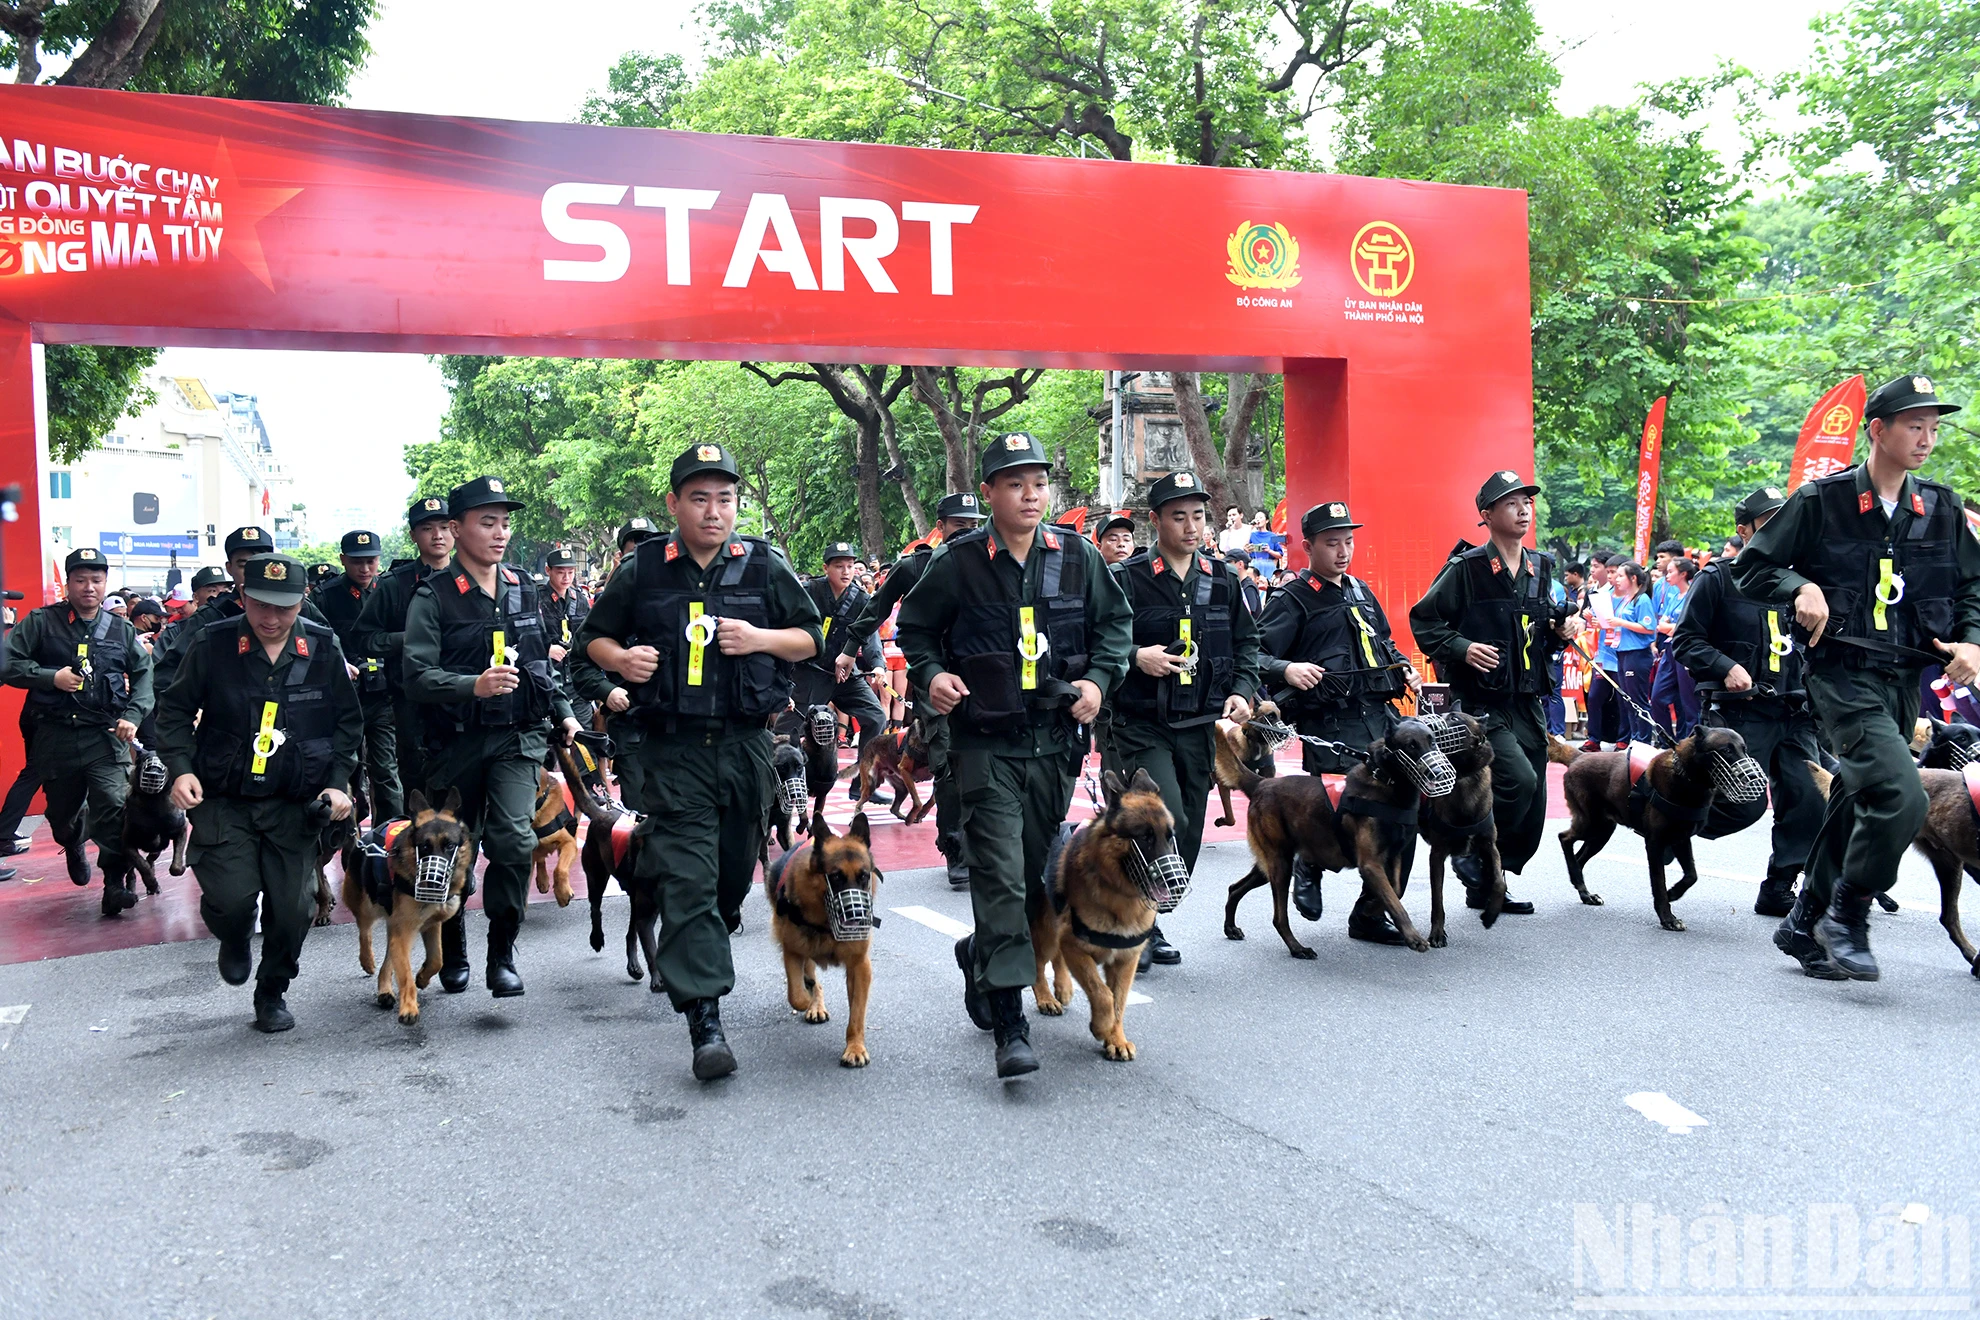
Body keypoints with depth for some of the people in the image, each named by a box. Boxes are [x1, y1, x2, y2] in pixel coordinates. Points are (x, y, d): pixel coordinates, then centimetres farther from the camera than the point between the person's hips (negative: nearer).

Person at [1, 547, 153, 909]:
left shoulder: (121, 630, 8)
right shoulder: (40, 622, 2)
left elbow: (144, 673, 11)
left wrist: (133, 715, -3)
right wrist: (51, 677, -14)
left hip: (106, 736, -1)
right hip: (55, 736, 1)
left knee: (114, 807, -16)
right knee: (61, 810, 17)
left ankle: (115, 883, -8)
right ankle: (74, 848, 51)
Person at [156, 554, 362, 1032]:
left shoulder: (324, 648, -1)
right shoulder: (212, 644, -5)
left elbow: (348, 721, 8)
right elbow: (175, 709, 5)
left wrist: (338, 781, -3)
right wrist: (180, 768, -8)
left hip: (295, 805, 1)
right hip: (223, 800, -1)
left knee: (293, 908, 0)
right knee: (230, 897, -16)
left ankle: (273, 993, 27)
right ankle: (235, 940, 23)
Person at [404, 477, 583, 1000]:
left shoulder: (523, 590, 10)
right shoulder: (433, 596, -6)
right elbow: (417, 675, -15)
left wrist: (563, 712, 14)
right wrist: (474, 686, -30)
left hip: (519, 737, 2)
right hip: (456, 741, -2)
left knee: (513, 839, -15)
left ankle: (502, 956, -3)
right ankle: (453, 954, 31)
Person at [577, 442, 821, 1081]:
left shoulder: (765, 565, 5)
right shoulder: (643, 568, 4)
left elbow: (812, 637, 9)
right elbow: (594, 636, 14)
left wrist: (761, 638, -10)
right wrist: (621, 658, -9)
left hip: (746, 743, 2)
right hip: (673, 747, -2)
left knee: (734, 872, 13)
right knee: (687, 877, -10)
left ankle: (696, 957, 40)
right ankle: (705, 1020, -12)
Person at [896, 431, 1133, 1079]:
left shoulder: (1078, 557, 5)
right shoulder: (958, 562, -3)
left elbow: (1117, 621, 14)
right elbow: (915, 628, 9)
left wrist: (1099, 679, -2)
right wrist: (931, 674, -9)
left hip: (1057, 741, 4)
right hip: (985, 743, -4)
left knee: (1035, 871, 14)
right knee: (1000, 875, -11)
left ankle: (980, 955, 43)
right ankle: (1010, 1025, -8)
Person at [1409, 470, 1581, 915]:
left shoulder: (1540, 568, 13)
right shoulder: (1467, 568, -7)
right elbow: (1423, 620, -6)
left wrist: (1560, 631, 4)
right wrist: (1462, 648, -18)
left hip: (1528, 705, 7)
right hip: (1482, 705, -7)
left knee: (1533, 810, 7)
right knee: (1518, 779, -23)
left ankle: (1486, 887, 21)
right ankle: (1474, 857, -1)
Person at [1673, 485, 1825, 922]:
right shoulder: (1718, 578, -2)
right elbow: (1685, 639, -4)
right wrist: (1726, 667, -17)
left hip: (1794, 714, 6)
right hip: (1742, 714, -6)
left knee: (1809, 799, -3)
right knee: (1746, 803, -11)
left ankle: (1778, 889, 10)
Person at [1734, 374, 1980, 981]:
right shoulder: (1822, 499, -4)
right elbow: (1750, 565, 1)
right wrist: (1800, 586, -18)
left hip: (1904, 679, 6)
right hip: (1843, 674, -6)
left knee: (1857, 804, 11)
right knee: (1901, 796, -21)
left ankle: (1805, 924, 25)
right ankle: (1847, 917, -2)